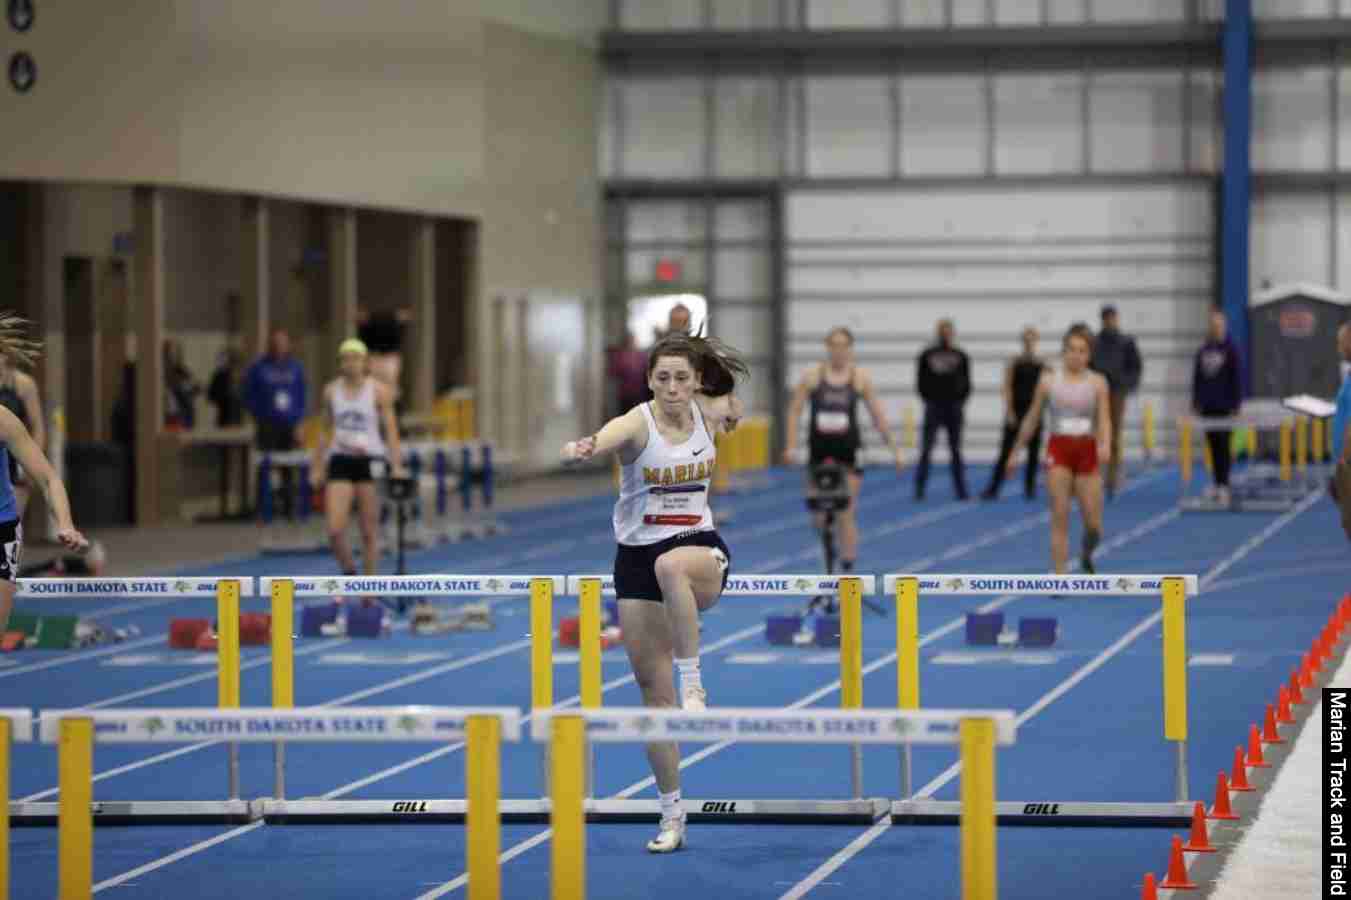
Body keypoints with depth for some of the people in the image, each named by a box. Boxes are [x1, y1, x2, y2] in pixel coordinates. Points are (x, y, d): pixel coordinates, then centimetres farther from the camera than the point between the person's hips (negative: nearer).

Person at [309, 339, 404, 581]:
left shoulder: (379, 391, -2)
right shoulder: (331, 391, 7)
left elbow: (391, 431, -5)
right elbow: (326, 432, 15)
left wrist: (396, 466, -15)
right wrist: (317, 467, 12)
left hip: (369, 461, -2)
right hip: (340, 461, 2)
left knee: (369, 532, 3)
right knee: (334, 531, -9)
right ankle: (349, 572, 15)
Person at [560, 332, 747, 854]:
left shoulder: (708, 413, -3)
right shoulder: (636, 424, -15)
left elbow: (732, 403, 25)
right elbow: (598, 442, -42)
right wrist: (578, 452, -60)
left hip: (701, 549, 0)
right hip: (636, 558, 0)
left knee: (671, 565, -40)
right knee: (652, 689, 2)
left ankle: (693, 682, -28)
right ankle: (672, 816, 12)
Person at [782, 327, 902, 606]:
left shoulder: (860, 378, -1)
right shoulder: (812, 376, -1)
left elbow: (878, 415, 4)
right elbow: (794, 410, 2)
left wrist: (894, 447, 4)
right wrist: (790, 445, -6)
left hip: (848, 450, -1)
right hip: (819, 449, 1)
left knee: (846, 514, -3)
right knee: (819, 516, 3)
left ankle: (847, 573, 4)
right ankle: (828, 549, 36)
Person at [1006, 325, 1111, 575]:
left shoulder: (1097, 383, 0)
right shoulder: (1049, 380, 1)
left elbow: (1104, 421, -9)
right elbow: (1032, 419, 10)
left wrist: (1105, 445, -29)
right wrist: (1015, 452, 14)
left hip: (1086, 452, 1)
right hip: (1059, 450, -1)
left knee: (1093, 525, 2)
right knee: (1059, 517, -9)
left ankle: (1086, 555, 35)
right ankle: (1059, 578, -7)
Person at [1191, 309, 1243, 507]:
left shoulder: (1230, 350, -4)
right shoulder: (1203, 351, 9)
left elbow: (1236, 379, -6)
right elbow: (1196, 378, 13)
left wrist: (1235, 404, -10)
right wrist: (1195, 402, 9)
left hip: (1224, 406, -5)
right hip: (1207, 406, 5)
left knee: (1223, 444, -4)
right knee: (1213, 446, 8)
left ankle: (1224, 486, -4)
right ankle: (1218, 484, 14)